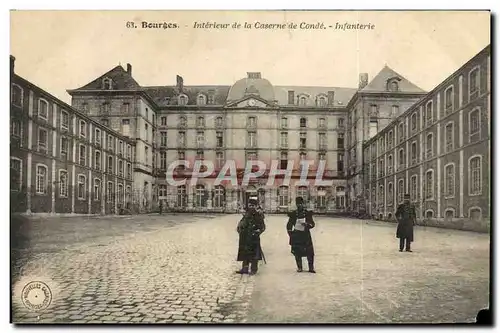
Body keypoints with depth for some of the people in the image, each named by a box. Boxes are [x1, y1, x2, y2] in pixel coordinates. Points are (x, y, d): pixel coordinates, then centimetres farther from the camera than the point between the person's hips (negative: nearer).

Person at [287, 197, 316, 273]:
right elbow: (289, 225, 12)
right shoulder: (293, 214, 4)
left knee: (309, 252, -4)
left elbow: (312, 223, 3)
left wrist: (307, 224, -17)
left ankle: (311, 267, 7)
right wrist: (290, 233, 1)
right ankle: (299, 267, 16)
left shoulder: (307, 213, 3)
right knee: (297, 252, 3)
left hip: (305, 235, 0)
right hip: (296, 235, 1)